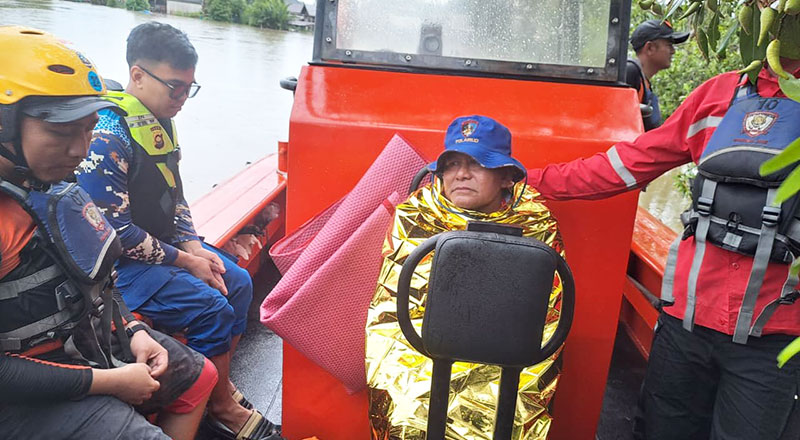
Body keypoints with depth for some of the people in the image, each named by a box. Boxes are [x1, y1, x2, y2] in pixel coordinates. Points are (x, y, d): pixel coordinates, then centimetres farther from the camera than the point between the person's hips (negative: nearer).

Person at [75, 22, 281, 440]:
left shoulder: (160, 123, 5)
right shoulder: (107, 136, -23)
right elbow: (113, 230, -24)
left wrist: (193, 245, -2)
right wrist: (184, 260, -18)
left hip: (164, 243, 9)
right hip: (120, 263, -9)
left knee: (238, 283, 3)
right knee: (211, 308, -19)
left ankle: (222, 387, 14)